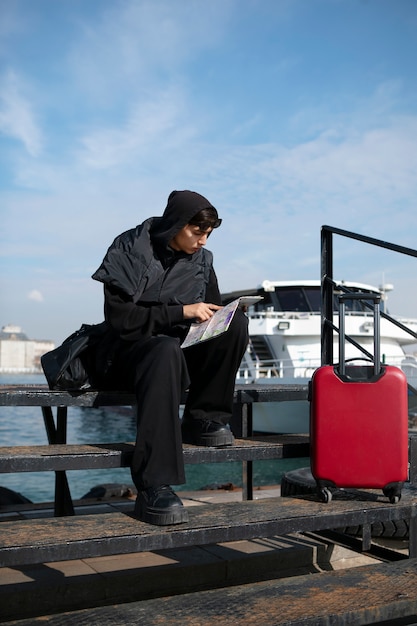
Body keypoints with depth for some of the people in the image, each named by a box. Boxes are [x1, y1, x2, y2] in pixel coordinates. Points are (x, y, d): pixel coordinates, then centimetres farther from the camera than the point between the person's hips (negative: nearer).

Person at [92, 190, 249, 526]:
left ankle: (203, 419, -11)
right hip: (128, 353, -5)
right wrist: (181, 312, -23)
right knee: (166, 350, -41)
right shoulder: (131, 250, -8)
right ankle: (154, 488, -45)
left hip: (181, 352, 5)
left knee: (237, 323, -18)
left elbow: (213, 312, 13)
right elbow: (118, 317, -16)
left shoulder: (201, 260, 7)